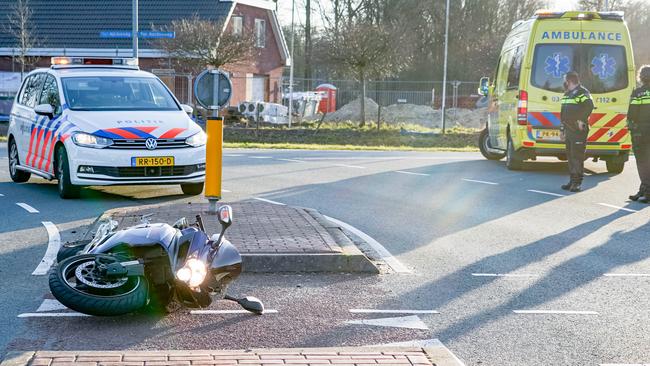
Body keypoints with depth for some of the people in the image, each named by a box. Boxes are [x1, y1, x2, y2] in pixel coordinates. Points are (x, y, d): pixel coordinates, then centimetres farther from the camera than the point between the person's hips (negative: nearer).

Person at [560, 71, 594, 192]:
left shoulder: (582, 92, -8)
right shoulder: (567, 94, 21)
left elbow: (589, 106, -23)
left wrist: (582, 120, -22)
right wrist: (563, 129, 22)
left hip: (578, 131, -10)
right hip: (569, 130, 10)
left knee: (577, 156, -9)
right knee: (570, 155, 11)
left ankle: (577, 183, -8)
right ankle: (572, 181, 18)